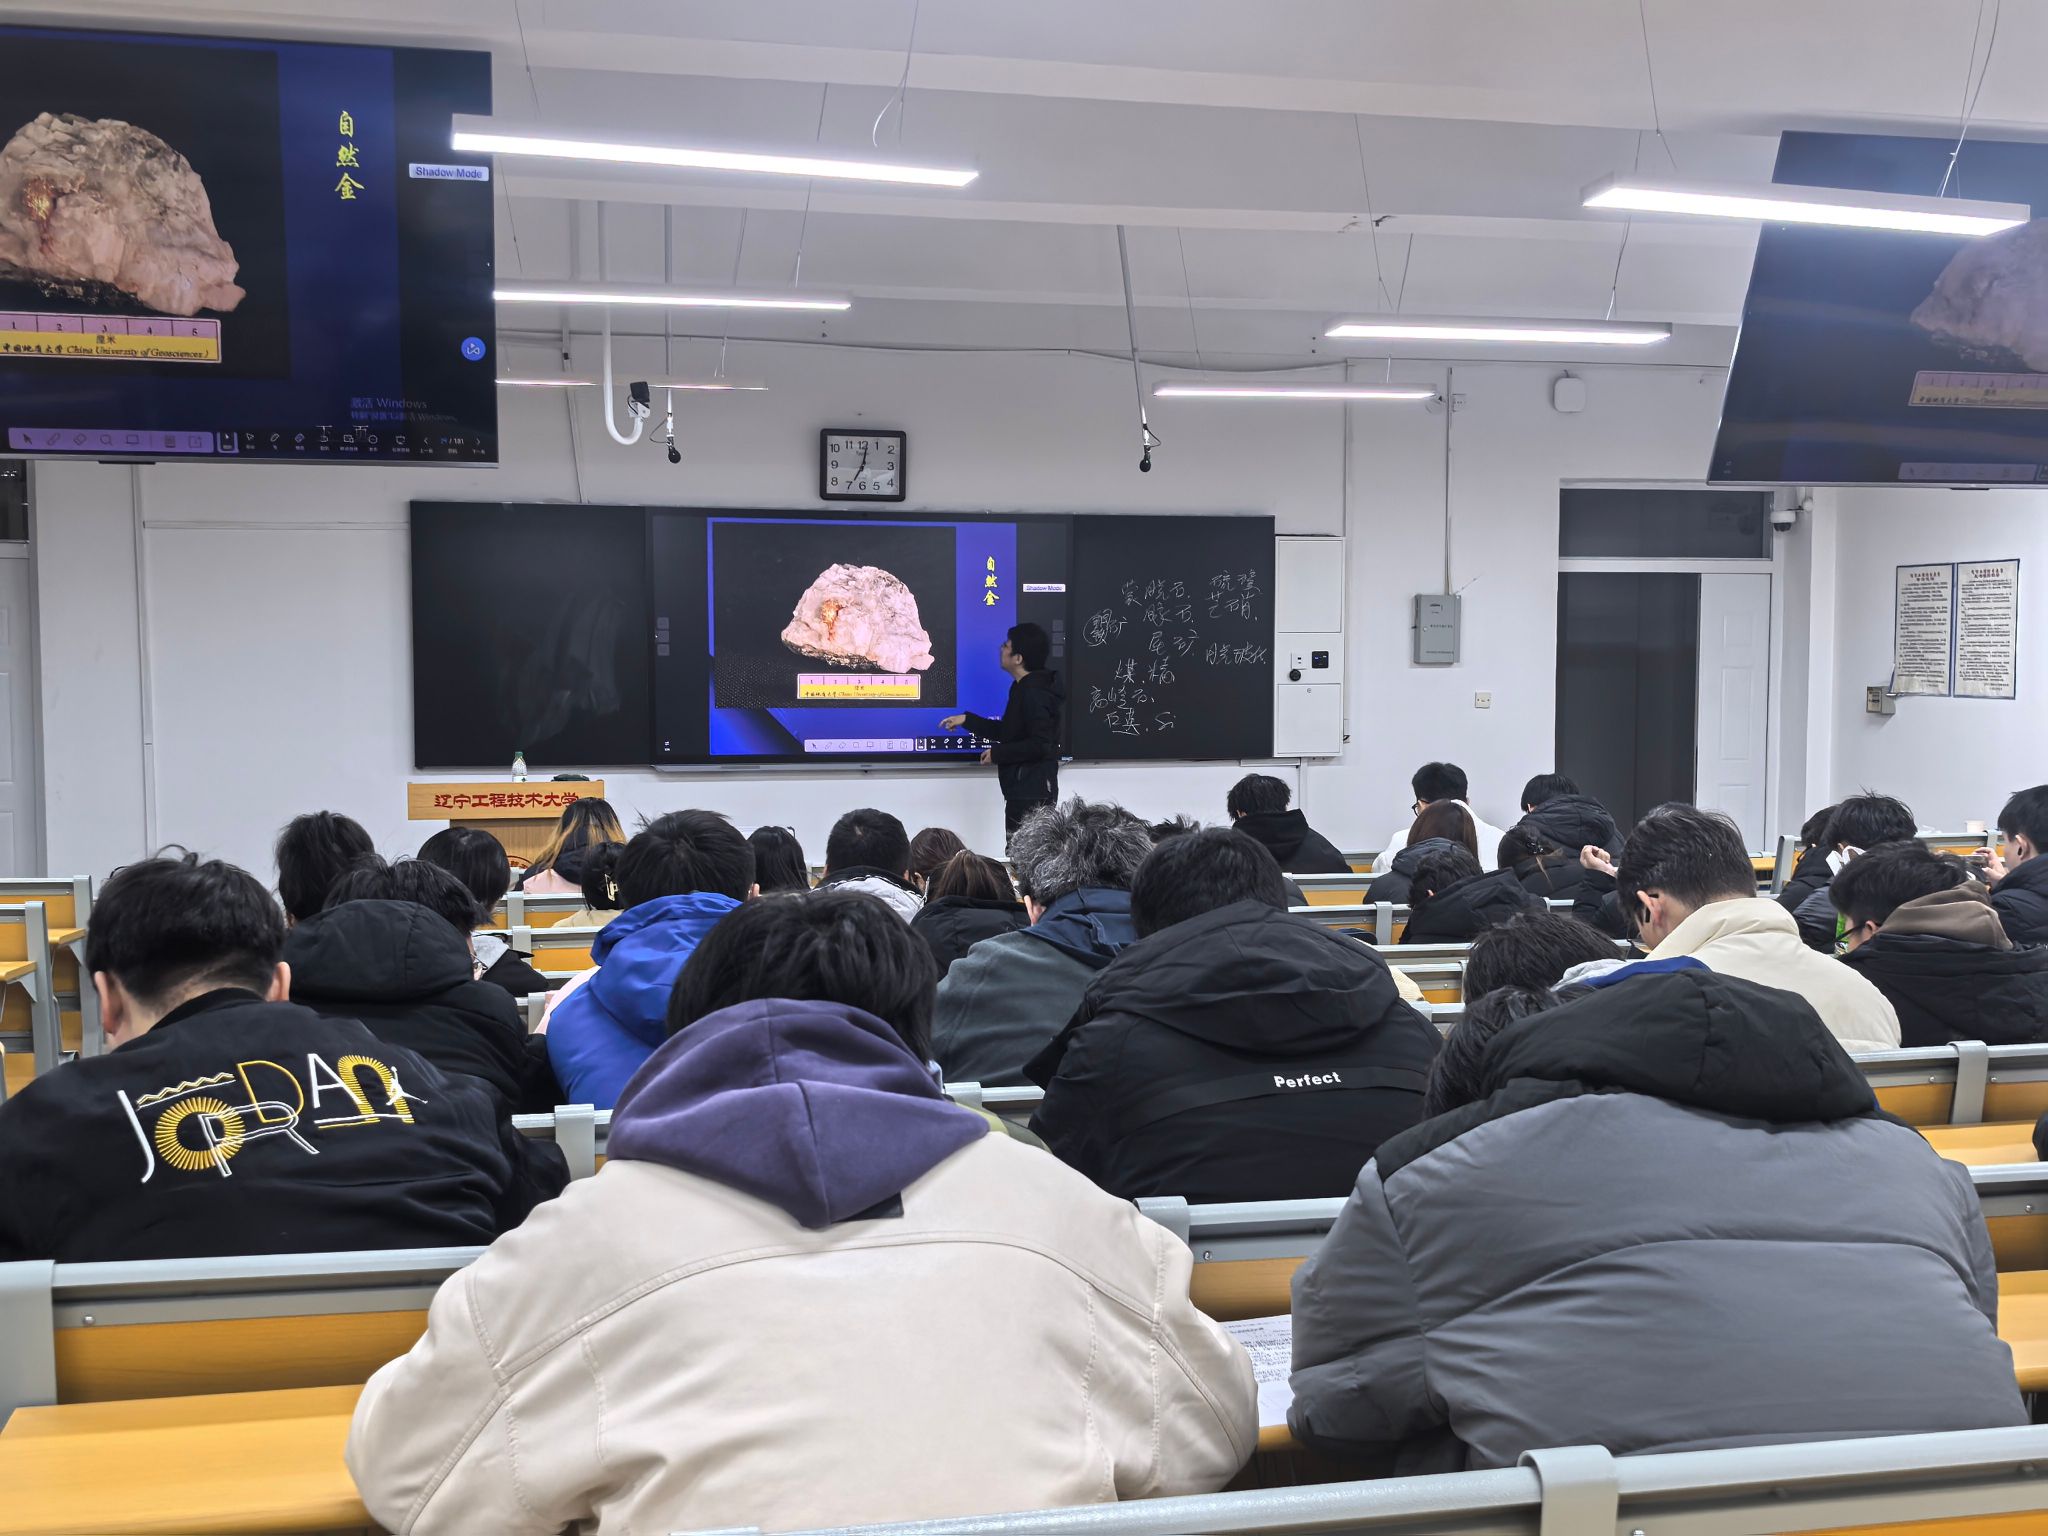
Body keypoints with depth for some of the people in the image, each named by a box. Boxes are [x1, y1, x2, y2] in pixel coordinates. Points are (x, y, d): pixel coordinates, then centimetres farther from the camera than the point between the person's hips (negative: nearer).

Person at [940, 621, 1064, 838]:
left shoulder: (1034, 694, -17)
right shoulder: (1024, 688, 15)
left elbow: (1040, 745, -24)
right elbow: (1008, 732, 22)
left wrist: (997, 753, -14)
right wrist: (966, 720, 15)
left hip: (1031, 794, -10)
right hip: (1024, 790, 10)